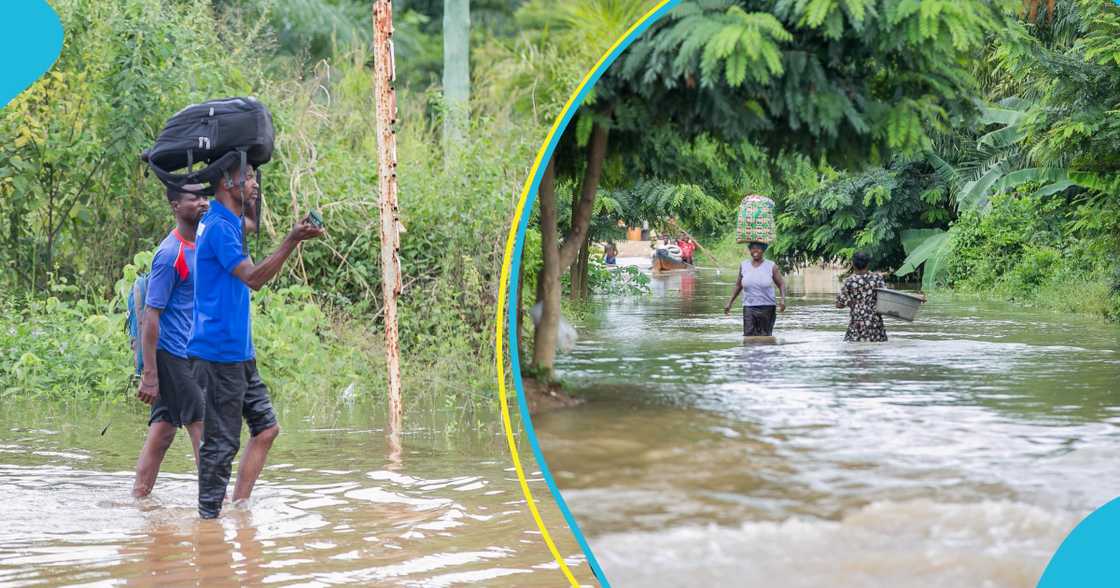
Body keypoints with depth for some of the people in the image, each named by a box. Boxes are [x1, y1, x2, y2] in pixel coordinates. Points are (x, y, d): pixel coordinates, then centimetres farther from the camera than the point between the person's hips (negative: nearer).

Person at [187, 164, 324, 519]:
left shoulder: (230, 224, 17)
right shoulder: (218, 226, -15)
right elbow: (253, 277, -23)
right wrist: (291, 242, -30)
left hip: (239, 353, 10)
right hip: (218, 352, -10)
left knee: (266, 427, 10)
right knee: (221, 442, -5)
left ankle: (238, 507, 12)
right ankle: (209, 516, 2)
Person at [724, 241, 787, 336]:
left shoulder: (771, 266, -1)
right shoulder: (743, 265, 7)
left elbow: (781, 284, 2)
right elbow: (738, 285, 17)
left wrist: (782, 299, -15)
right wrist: (730, 303, 13)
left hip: (767, 307, -1)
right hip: (749, 308, 1)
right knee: (748, 337, -10)